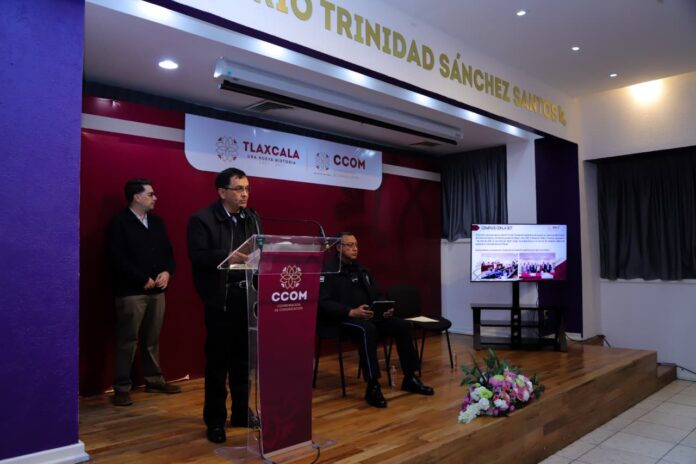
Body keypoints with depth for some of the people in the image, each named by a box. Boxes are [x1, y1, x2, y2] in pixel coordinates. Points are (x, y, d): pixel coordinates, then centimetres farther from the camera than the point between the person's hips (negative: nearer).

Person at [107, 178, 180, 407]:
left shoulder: (157, 222, 14)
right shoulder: (119, 223, -5)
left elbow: (168, 251, 14)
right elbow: (118, 260, -13)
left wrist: (167, 272, -5)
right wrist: (143, 279, -13)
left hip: (157, 290, 6)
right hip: (131, 292, -6)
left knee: (152, 339, 13)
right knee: (127, 341, 0)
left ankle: (154, 380, 25)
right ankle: (122, 388, 10)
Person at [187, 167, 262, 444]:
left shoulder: (253, 219, 13)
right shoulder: (202, 219, -6)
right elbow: (197, 256, -17)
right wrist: (228, 256, -29)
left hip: (249, 297, 6)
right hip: (221, 300, -5)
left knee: (244, 358, 15)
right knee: (218, 360, 5)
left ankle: (241, 412, 30)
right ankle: (215, 420, 19)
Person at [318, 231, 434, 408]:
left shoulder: (362, 271, 19)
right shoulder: (329, 272, -6)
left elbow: (377, 296, 19)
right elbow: (324, 303, -17)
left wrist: (385, 308, -4)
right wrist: (351, 312, -28)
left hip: (367, 316, 7)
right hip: (341, 319, -7)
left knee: (403, 325, -9)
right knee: (367, 329, -38)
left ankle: (410, 378, 1)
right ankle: (372, 387, -32)